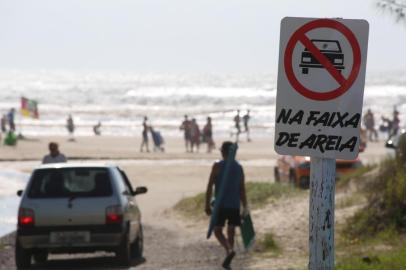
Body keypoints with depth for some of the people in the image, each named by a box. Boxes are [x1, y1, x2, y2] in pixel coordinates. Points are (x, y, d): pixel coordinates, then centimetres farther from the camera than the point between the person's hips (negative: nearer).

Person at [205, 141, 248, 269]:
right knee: (231, 231, 12)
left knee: (218, 230, 5)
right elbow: (242, 190, 7)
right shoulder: (239, 168, 6)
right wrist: (245, 207, 13)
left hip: (221, 205, -4)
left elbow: (210, 187, -8)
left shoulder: (217, 166, -7)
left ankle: (229, 250, -21)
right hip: (235, 206, 4)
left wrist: (207, 205, -2)